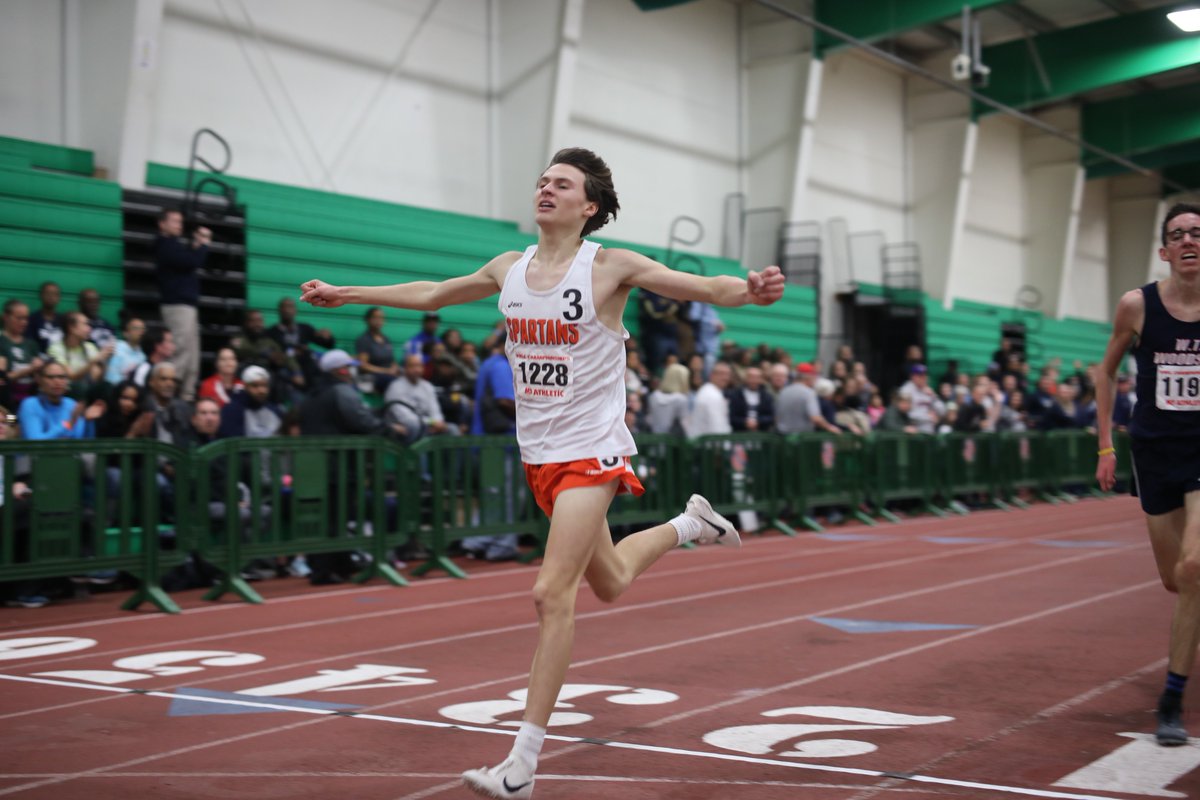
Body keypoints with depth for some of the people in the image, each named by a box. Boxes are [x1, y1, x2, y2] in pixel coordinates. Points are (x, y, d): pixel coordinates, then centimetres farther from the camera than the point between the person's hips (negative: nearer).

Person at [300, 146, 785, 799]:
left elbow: (703, 287, -17)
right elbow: (430, 294, 21)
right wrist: (346, 293, 26)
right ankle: (689, 524, 49)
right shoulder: (509, 268, 7)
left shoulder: (610, 267, -10)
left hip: (590, 451, -6)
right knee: (610, 583, 20)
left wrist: (748, 290, -39)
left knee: (552, 594, -13)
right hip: (538, 453, 6)